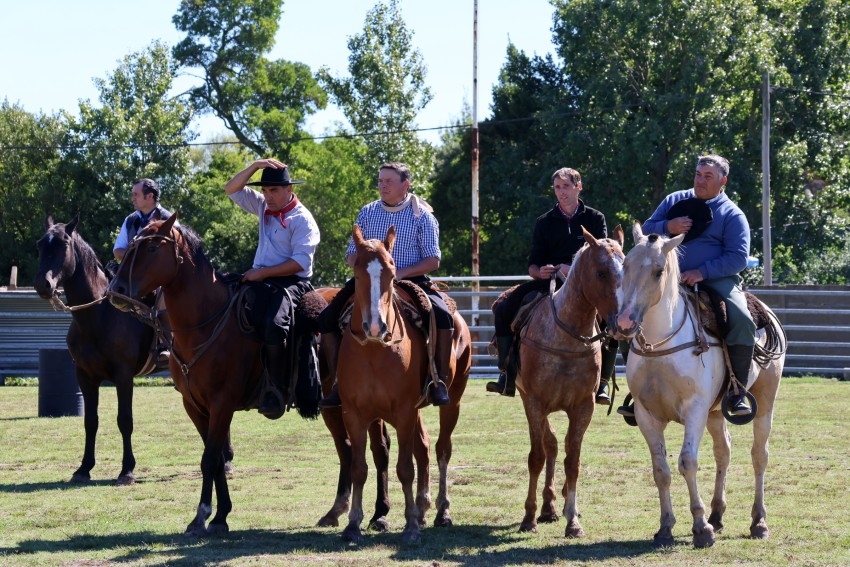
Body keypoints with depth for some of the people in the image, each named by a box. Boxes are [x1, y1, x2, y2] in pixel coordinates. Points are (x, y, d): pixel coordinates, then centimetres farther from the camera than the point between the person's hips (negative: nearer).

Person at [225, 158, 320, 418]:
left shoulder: (302, 219, -8)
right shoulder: (264, 207, 14)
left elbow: (301, 262, -17)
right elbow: (232, 190, 14)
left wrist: (262, 273, -20)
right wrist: (255, 166, 0)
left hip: (291, 283, -8)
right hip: (260, 279, 8)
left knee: (274, 326, -35)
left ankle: (278, 387, -23)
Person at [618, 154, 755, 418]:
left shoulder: (732, 215, 2)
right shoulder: (675, 201, 15)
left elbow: (738, 258, -7)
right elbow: (646, 231, 14)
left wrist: (702, 272, -20)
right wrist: (668, 227, -9)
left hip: (717, 280, -3)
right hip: (671, 278, 4)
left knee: (742, 321, -30)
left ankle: (737, 391, -20)